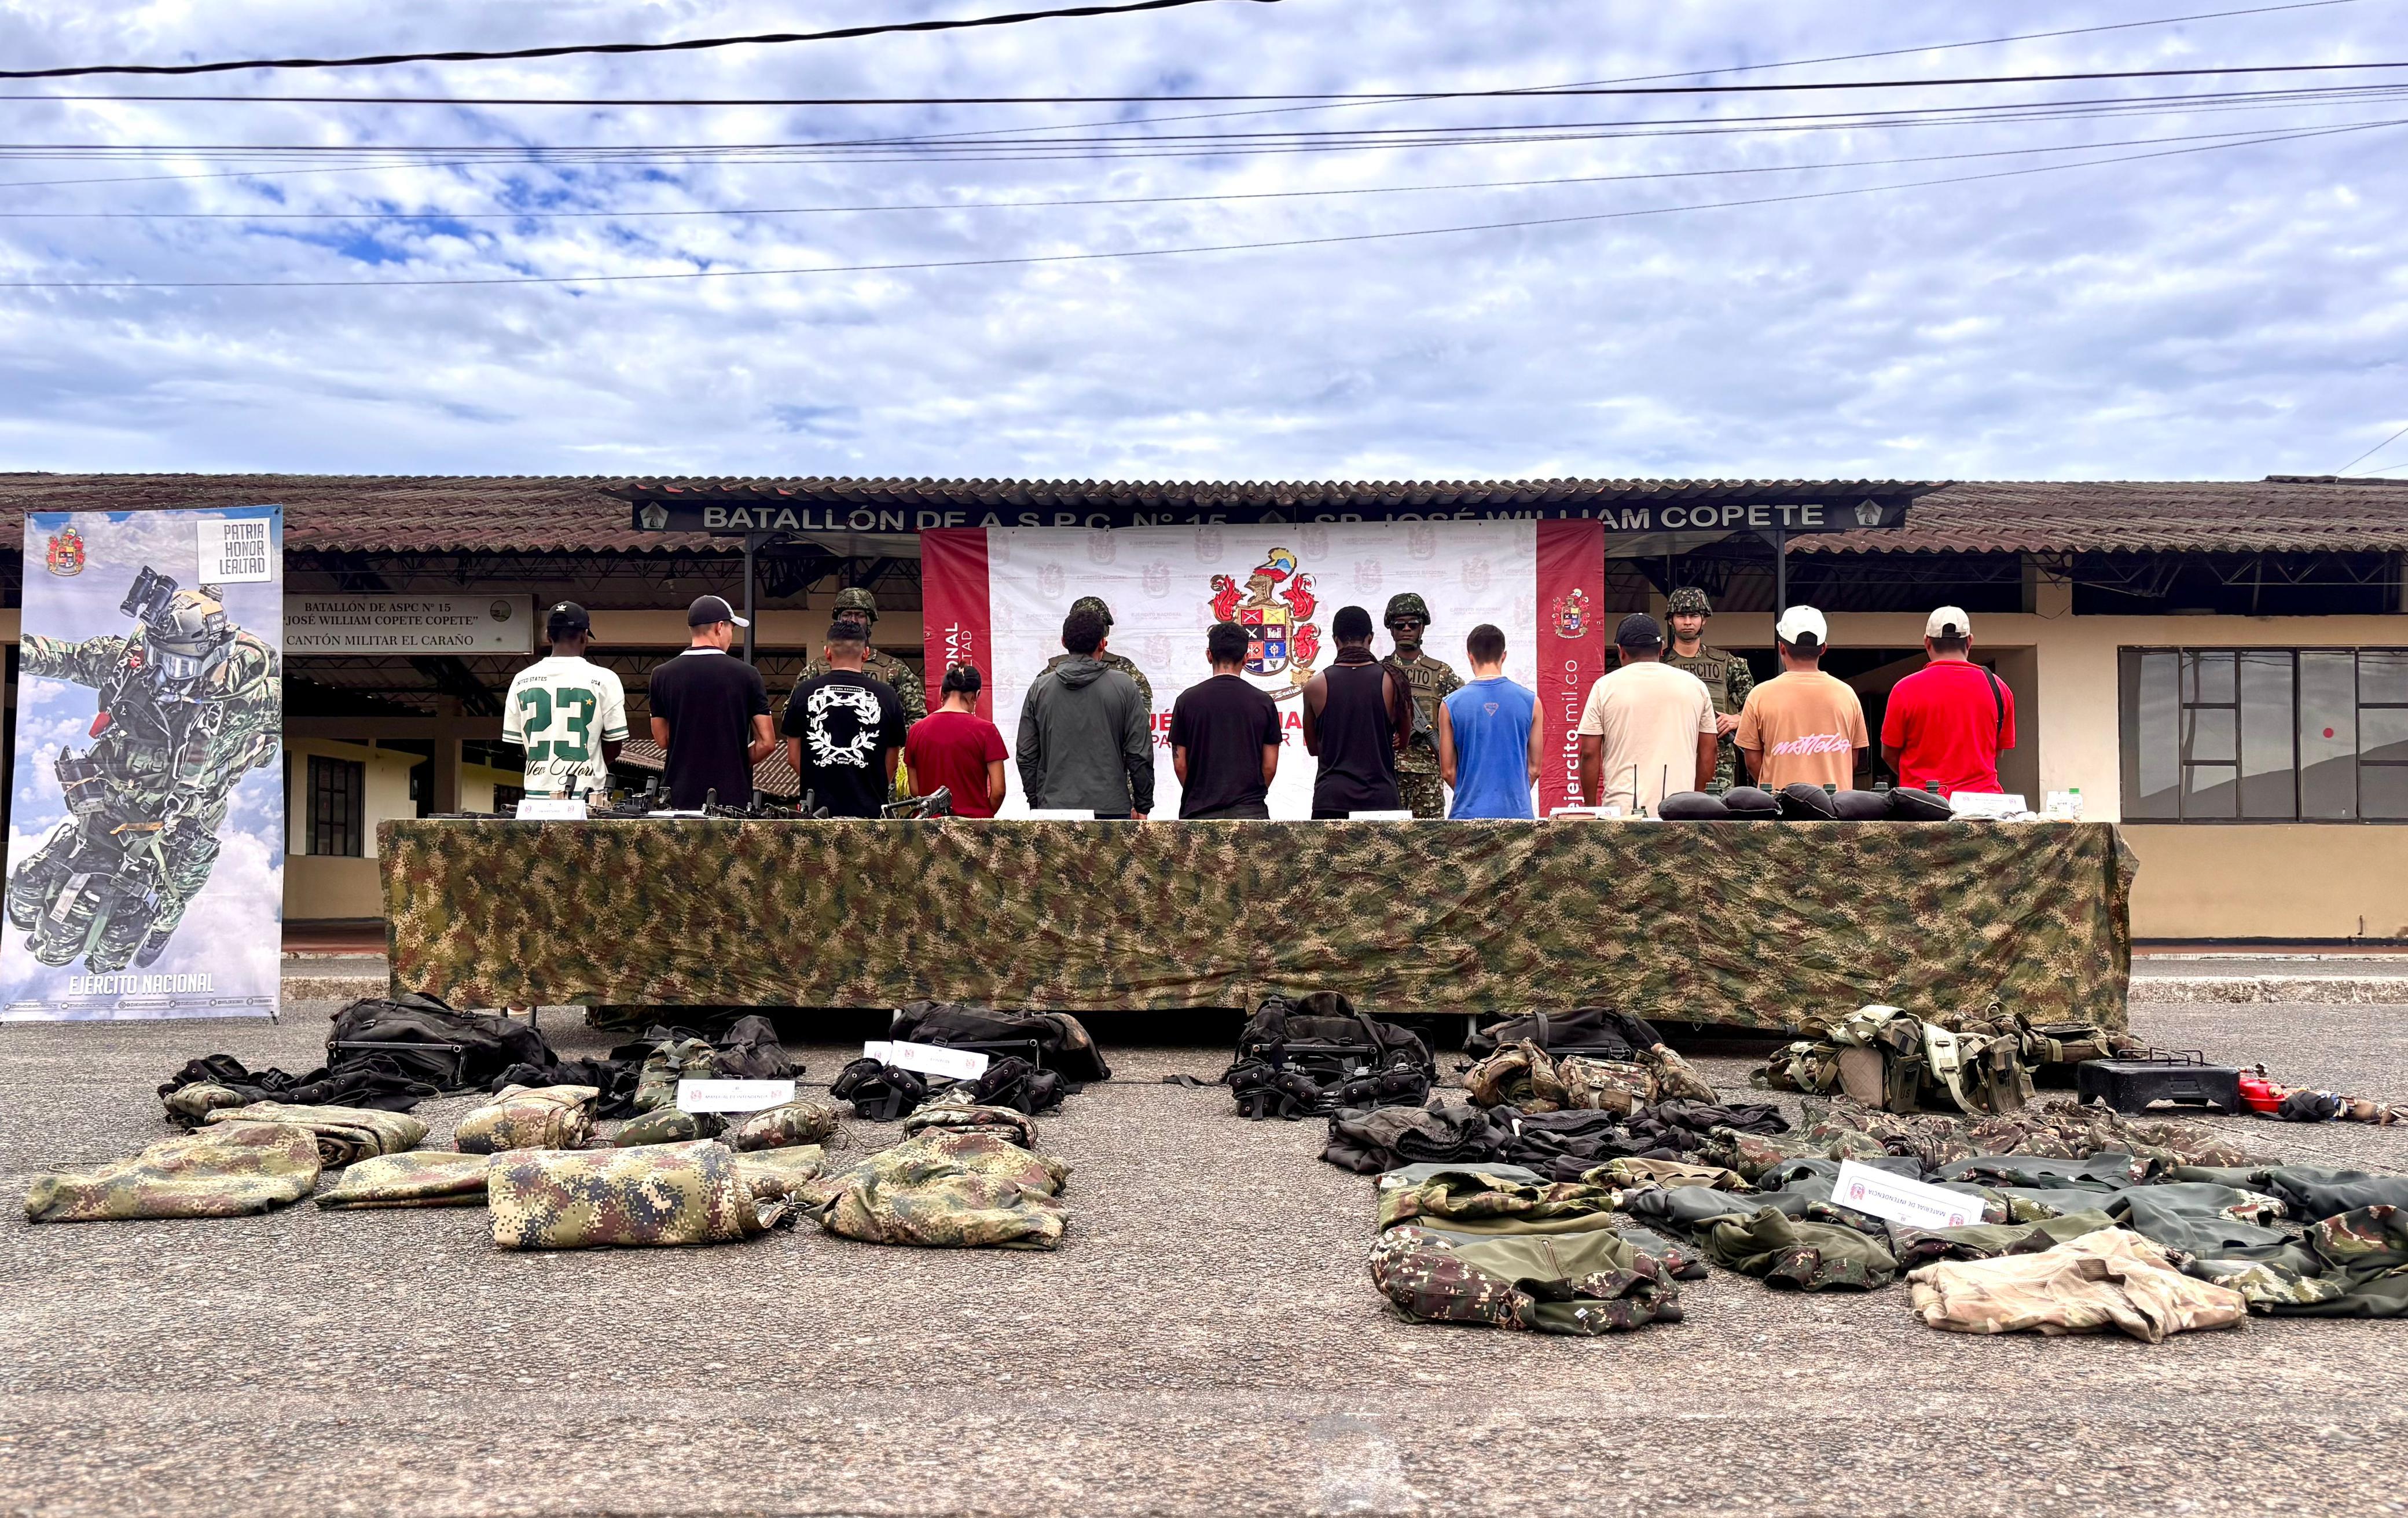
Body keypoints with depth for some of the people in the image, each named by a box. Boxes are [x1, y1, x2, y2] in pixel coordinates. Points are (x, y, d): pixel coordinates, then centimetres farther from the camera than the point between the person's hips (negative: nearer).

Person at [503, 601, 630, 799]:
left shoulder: (521, 680, 5)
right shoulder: (604, 679, -5)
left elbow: (513, 743, 10)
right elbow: (614, 746, -1)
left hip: (537, 793, 3)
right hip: (587, 794, -3)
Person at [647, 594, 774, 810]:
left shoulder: (662, 674, 2)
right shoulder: (746, 674, -4)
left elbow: (662, 739, 9)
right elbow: (767, 743, -4)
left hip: (682, 800, 2)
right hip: (733, 798, -2)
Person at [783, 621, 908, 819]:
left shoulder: (803, 692, 2)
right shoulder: (886, 695, -1)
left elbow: (793, 756, 7)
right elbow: (892, 759, 7)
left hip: (818, 809, 1)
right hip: (868, 809, -1)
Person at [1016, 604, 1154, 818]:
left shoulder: (1040, 688, 7)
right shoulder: (1124, 686, 0)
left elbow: (1026, 755, 9)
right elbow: (1140, 754, 0)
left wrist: (1035, 802, 19)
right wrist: (1142, 806, 9)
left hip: (1054, 808, 2)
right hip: (1110, 808, -2)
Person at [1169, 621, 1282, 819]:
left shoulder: (1188, 700, 0)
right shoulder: (1263, 702, 2)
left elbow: (1180, 765, 2)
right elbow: (1269, 766, 3)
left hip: (1200, 812, 0)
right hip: (1250, 811, 0)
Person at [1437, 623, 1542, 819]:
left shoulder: (1451, 705, -1)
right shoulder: (1530, 701, 1)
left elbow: (1448, 771, 3)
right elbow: (1534, 768, 6)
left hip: (1469, 813, 0)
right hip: (1517, 811, 1)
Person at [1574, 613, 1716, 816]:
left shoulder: (1605, 686, 3)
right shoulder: (1695, 685, 10)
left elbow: (1589, 754, 1)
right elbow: (1708, 753, 13)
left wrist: (1591, 807, 10)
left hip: (1623, 808, -2)